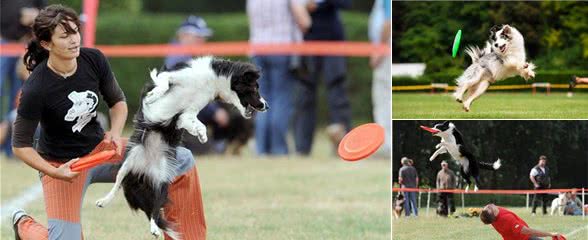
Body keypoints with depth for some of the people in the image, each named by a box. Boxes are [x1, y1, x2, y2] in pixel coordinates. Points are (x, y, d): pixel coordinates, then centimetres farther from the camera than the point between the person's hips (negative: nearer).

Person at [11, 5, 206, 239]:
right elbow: (20, 145, -16)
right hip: (62, 164, -5)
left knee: (183, 160, -9)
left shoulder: (94, 60, -11)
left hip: (100, 149, 5)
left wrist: (115, 132, -14)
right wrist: (54, 173, -28)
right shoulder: (35, 90, -25)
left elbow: (118, 102, 5)